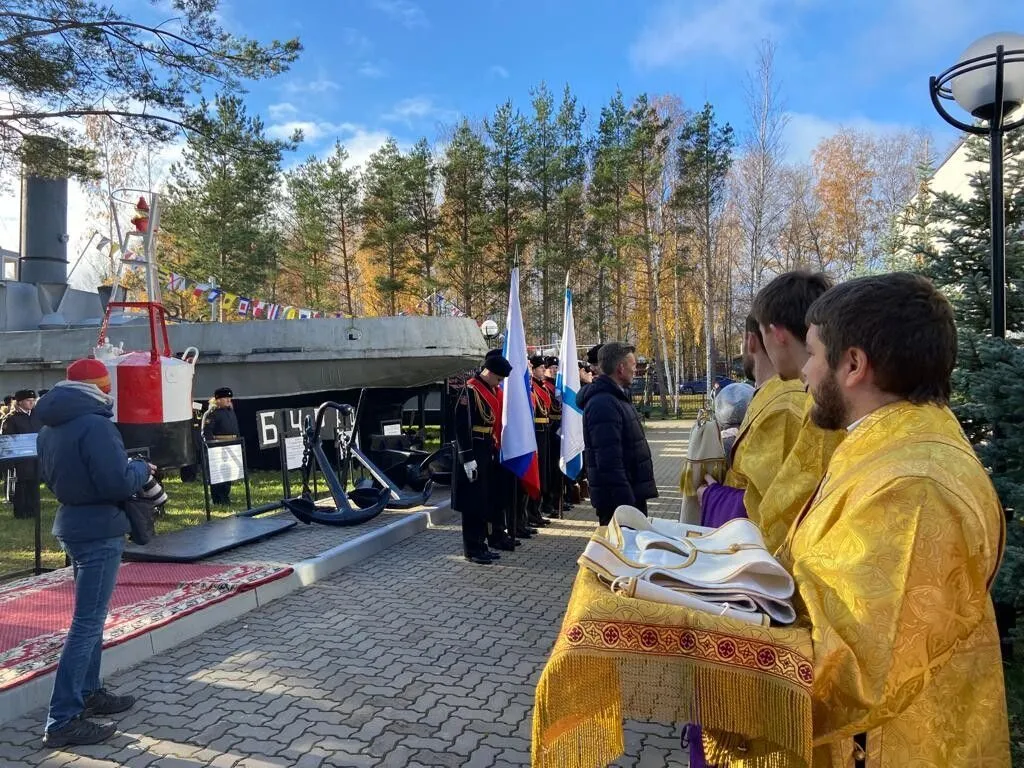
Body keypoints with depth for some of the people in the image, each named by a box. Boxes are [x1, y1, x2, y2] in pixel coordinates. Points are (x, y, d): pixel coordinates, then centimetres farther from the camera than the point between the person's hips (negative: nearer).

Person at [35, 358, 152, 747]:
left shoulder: (50, 426, 8)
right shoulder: (94, 424, -21)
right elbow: (119, 484, -25)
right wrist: (141, 468, -5)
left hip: (71, 524, 10)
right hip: (99, 530, -10)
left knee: (90, 616, 21)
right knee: (87, 623, -3)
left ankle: (89, 693, 32)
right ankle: (62, 720, 2)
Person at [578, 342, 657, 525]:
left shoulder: (617, 398, 14)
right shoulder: (603, 404, -21)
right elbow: (609, 462, -26)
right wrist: (626, 502, -26)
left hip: (632, 493, 10)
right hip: (617, 500, -10)